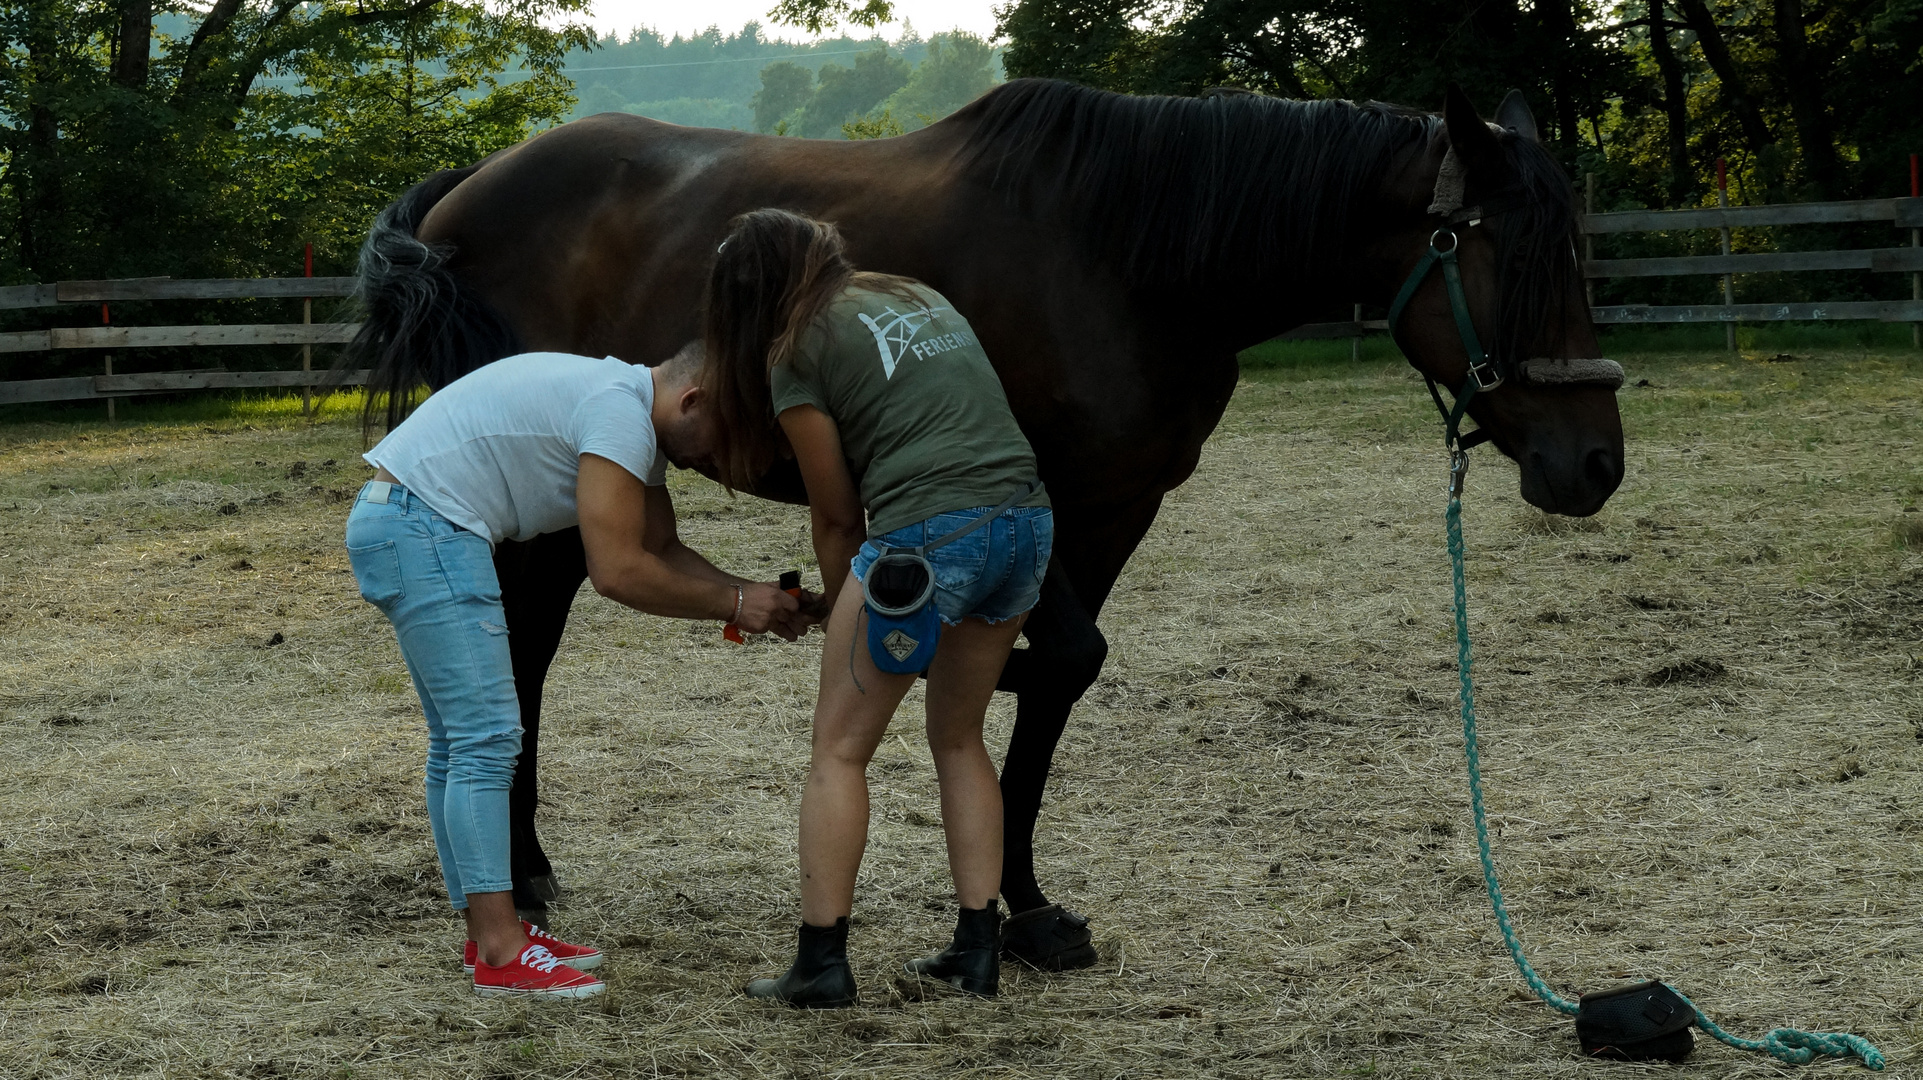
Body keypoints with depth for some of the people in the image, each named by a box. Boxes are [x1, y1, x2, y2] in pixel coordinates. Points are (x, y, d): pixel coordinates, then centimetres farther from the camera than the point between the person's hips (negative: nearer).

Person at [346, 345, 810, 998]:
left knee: (460, 742, 14)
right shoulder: (621, 414, -17)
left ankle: (488, 934, 19)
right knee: (487, 736, -12)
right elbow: (618, 572, -21)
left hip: (396, 525, 11)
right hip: (422, 531, -11)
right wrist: (734, 605, -13)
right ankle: (500, 952, -11)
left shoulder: (633, 416, 16)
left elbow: (663, 550, 18)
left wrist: (754, 598, 5)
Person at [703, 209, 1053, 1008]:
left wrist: (838, 605, 24)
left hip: (926, 535, -7)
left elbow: (836, 512, 6)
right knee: (960, 739, 21)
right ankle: (978, 949, 18)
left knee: (838, 750, 6)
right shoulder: (925, 298, 23)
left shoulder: (795, 351, 4)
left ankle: (821, 963, 4)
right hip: (1028, 521, 7)